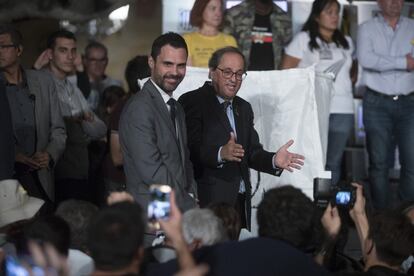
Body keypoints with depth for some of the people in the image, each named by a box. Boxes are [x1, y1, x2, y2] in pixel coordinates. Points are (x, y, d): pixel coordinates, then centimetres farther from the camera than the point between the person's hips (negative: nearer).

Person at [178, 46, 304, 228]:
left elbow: (252, 152, 15)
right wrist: (220, 153, -30)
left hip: (240, 201, 6)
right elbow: (190, 149, -14)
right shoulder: (193, 102, -3)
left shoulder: (243, 108, 21)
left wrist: (274, 161, -4)